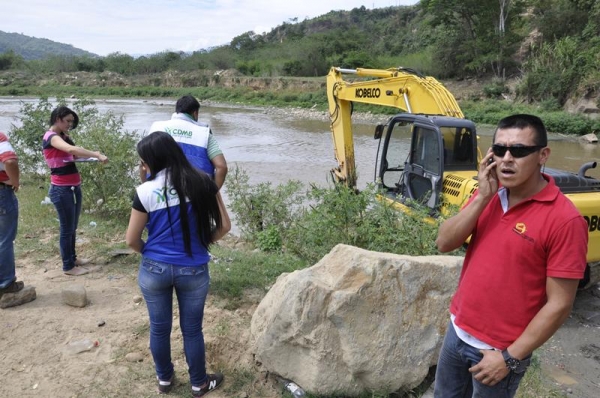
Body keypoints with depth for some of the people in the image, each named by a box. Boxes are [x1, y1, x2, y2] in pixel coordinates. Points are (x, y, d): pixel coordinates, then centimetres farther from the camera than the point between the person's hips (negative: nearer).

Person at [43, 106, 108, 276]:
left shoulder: (64, 137, 15)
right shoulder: (51, 137, -14)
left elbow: (74, 153, 8)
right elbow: (71, 150, -33)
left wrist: (92, 155, -12)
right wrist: (97, 155, -32)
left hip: (74, 187, 9)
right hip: (61, 189, -9)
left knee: (73, 227, 18)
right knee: (67, 228, 1)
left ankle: (72, 257, 32)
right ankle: (68, 266, 12)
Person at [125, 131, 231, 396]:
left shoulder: (145, 192, -12)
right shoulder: (202, 182, -9)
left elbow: (131, 240, -5)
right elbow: (224, 225, -3)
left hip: (154, 270, 0)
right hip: (193, 270, 1)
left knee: (159, 328, 20)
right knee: (192, 329, 16)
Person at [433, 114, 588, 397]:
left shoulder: (564, 219, -20)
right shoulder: (487, 195, -1)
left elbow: (559, 305, -17)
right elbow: (443, 244, -8)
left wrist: (511, 357, -15)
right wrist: (482, 197, -18)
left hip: (499, 350, -6)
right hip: (457, 330, 6)